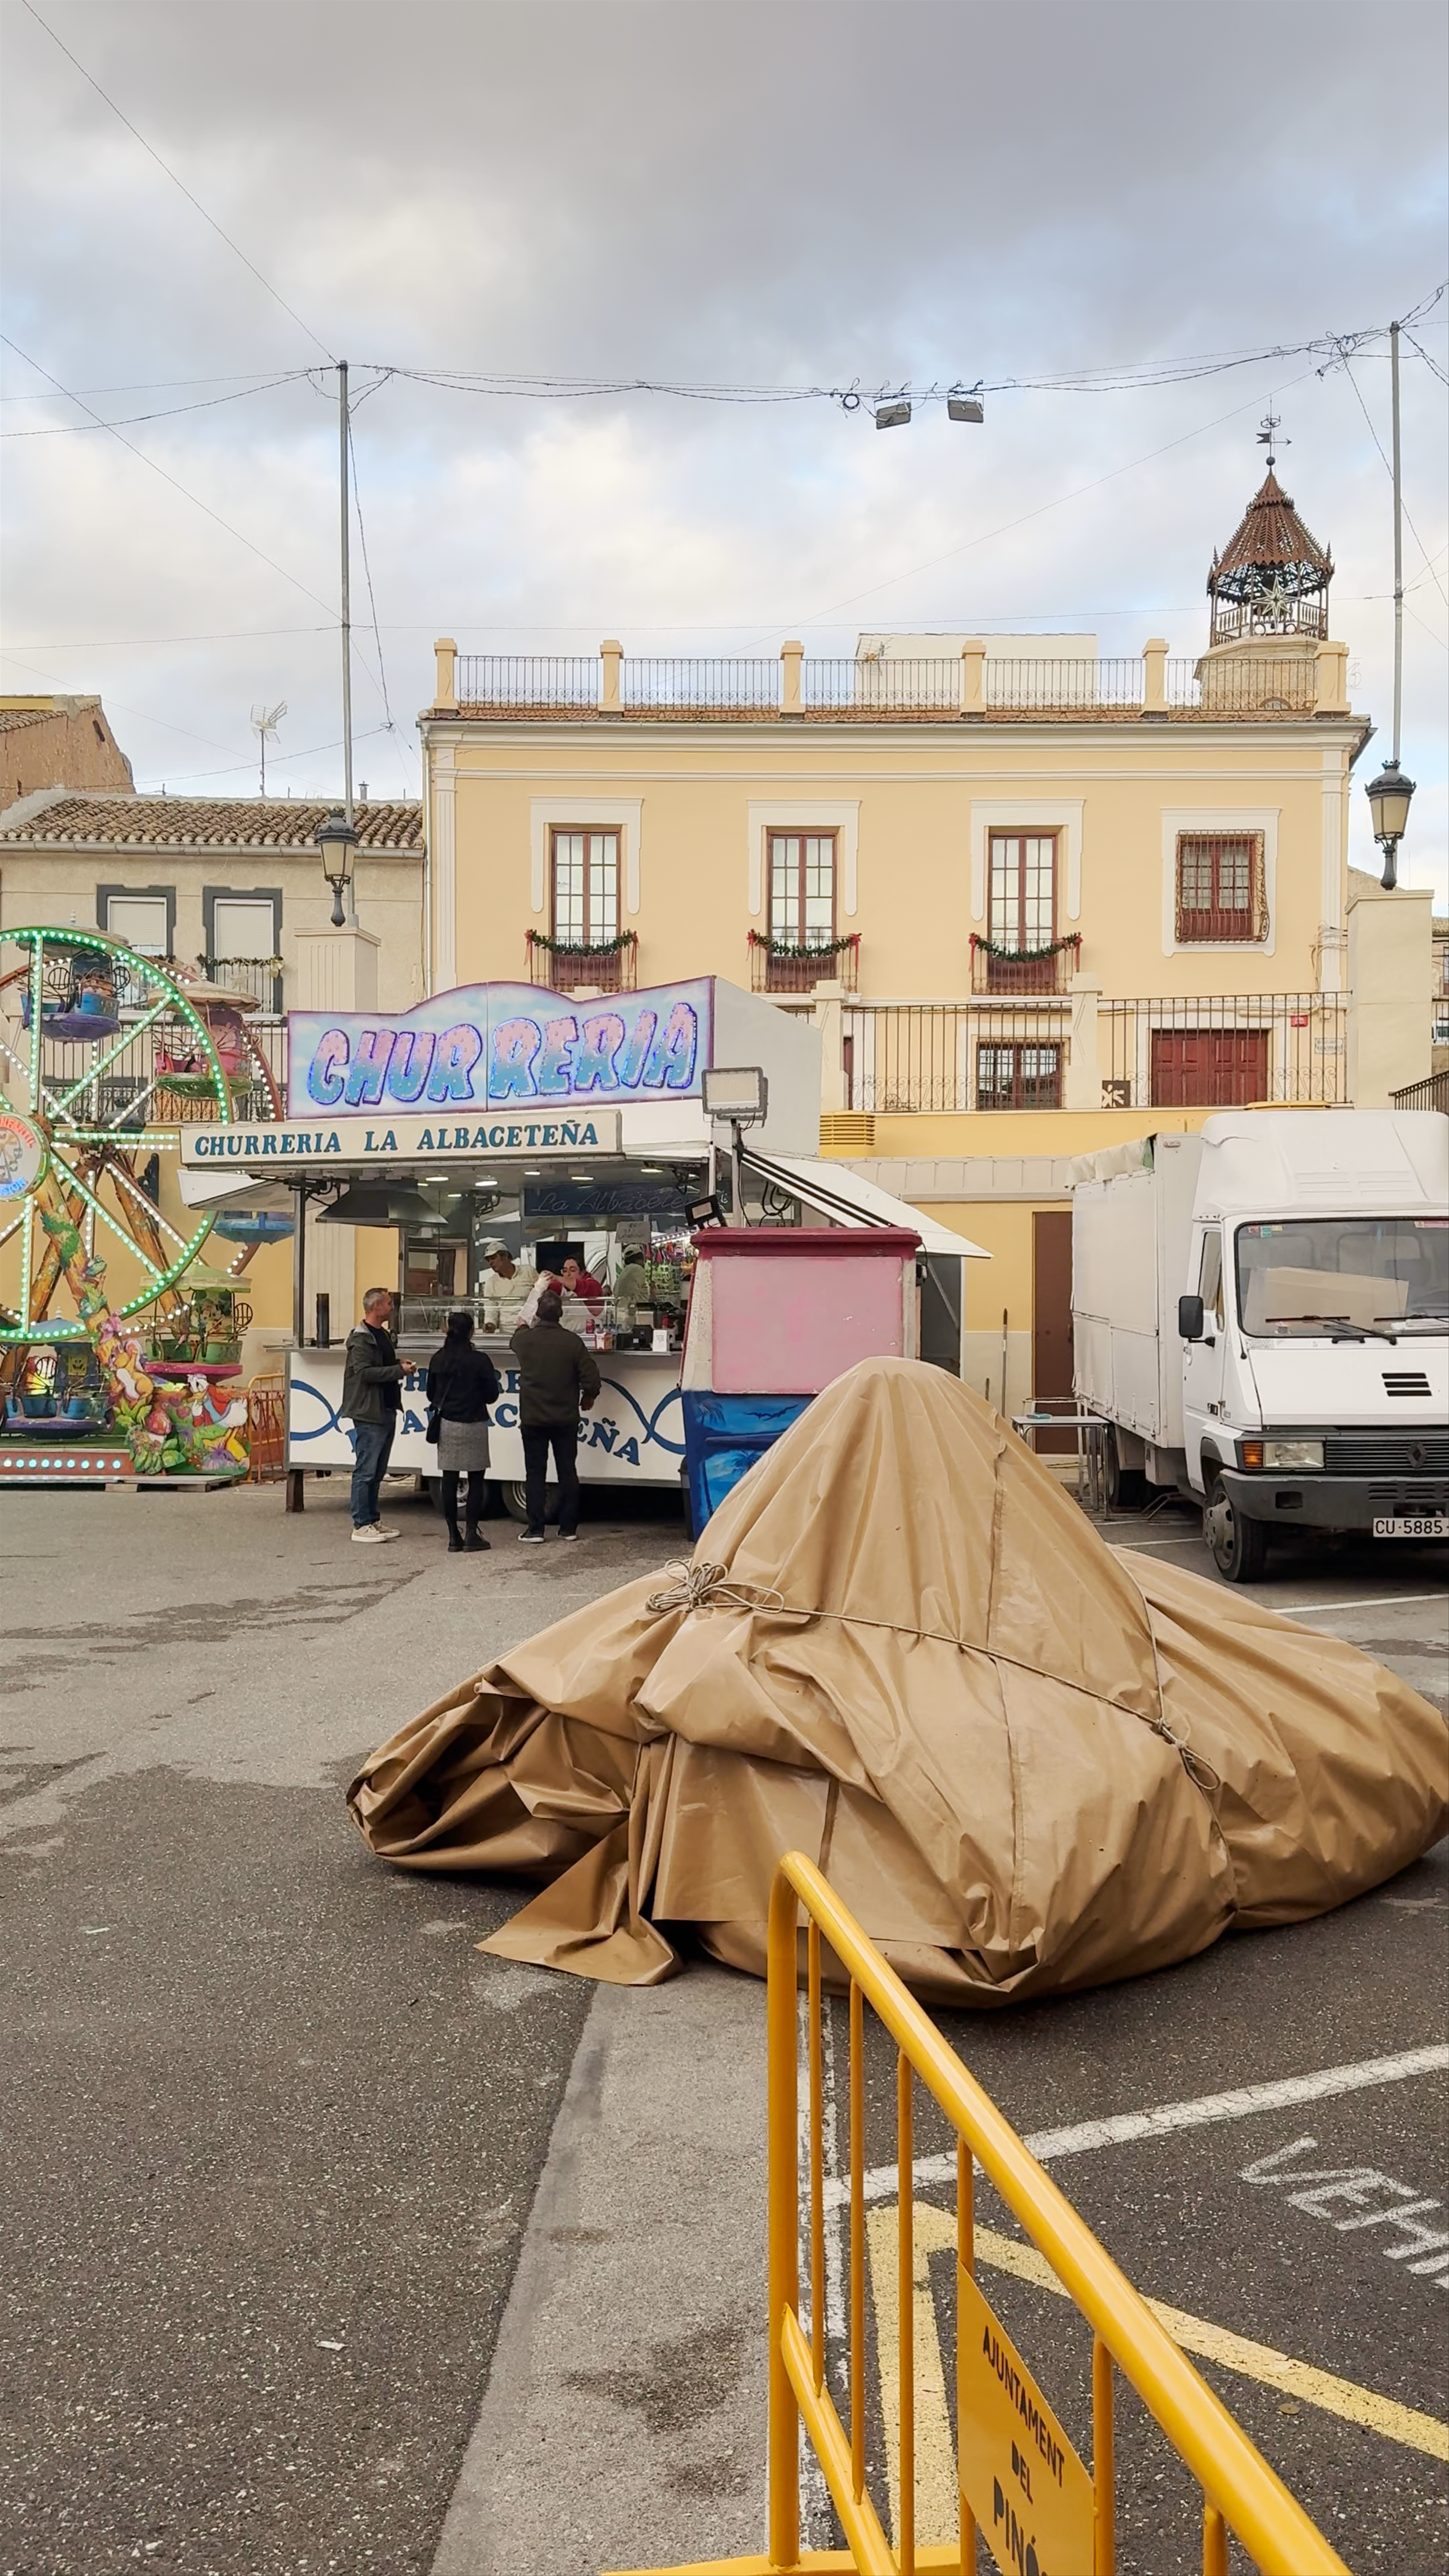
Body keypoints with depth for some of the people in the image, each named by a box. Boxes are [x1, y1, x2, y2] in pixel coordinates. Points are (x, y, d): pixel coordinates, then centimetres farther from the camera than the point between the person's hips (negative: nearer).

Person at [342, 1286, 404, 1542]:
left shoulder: (383, 1335, 19)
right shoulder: (361, 1339, -11)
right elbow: (364, 1372, -21)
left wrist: (400, 1366, 10)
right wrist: (399, 1370, -19)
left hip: (386, 1411, 10)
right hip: (369, 1413, -10)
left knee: (378, 1472, 13)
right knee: (366, 1471, -6)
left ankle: (372, 1521, 20)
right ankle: (361, 1526, -4)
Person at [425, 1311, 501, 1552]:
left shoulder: (438, 1360, 0)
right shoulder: (480, 1361, -12)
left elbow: (431, 1394, 9)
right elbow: (492, 1395, -6)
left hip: (447, 1425, 4)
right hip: (473, 1426, -3)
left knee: (449, 1480, 7)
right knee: (476, 1480, 6)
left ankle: (453, 1536, 8)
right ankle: (472, 1534, 3)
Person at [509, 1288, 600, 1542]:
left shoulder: (525, 1339, -7)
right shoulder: (572, 1342, -11)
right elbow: (592, 1378, -12)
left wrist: (523, 1327, 42)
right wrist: (587, 1398, 9)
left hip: (533, 1419, 0)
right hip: (566, 1419, 0)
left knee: (535, 1474, 4)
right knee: (568, 1472, 9)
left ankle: (535, 1531, 3)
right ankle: (569, 1528, 13)